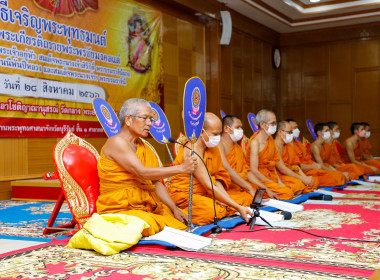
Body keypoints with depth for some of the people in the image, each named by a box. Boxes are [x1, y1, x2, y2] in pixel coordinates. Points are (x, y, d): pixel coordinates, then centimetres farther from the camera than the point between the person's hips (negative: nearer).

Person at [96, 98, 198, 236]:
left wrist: (174, 209, 1)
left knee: (180, 223, -16)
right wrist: (181, 168, -21)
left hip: (146, 206, 6)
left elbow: (156, 183, 14)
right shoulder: (116, 142, -9)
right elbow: (142, 173, -19)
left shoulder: (143, 148, 18)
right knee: (149, 224, -33)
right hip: (119, 209, -6)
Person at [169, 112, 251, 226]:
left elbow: (216, 180, 4)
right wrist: (238, 208, -28)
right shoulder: (191, 152, -22)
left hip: (206, 194, 8)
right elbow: (210, 187, -26)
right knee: (211, 211, -38)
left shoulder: (212, 147, 6)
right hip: (184, 195, -8)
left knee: (247, 199, 0)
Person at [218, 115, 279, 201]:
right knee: (249, 200, -36)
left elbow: (247, 172, 19)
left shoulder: (238, 147, 21)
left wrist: (266, 190, 8)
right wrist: (250, 188, -22)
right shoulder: (219, 145, -8)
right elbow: (228, 170, -20)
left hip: (241, 186, 9)